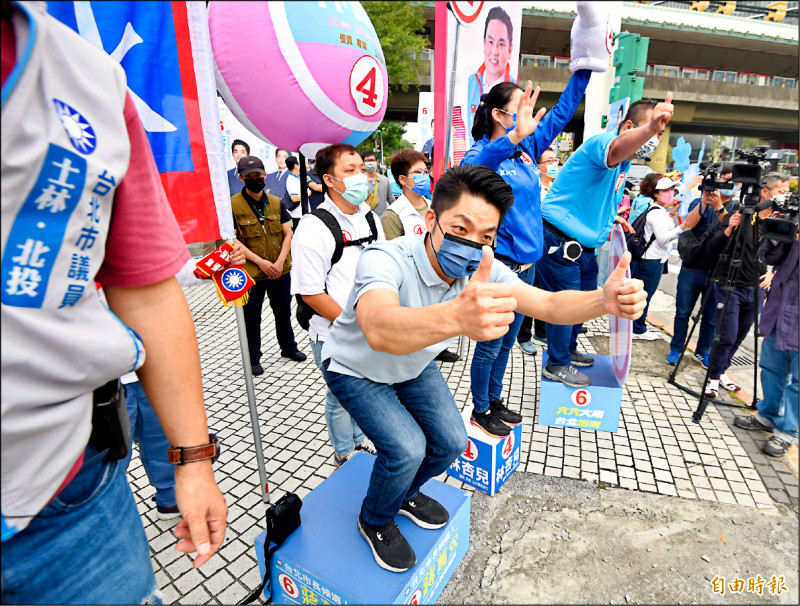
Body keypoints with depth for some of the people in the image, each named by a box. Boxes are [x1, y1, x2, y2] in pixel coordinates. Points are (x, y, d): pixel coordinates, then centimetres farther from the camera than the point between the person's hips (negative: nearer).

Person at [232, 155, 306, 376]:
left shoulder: (276, 202, 5)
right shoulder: (233, 205, -7)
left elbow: (288, 234, 3)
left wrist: (280, 261, -10)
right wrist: (260, 261, -17)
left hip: (280, 270, 4)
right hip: (251, 273, -3)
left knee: (283, 312, 18)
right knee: (252, 317, 8)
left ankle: (288, 347, 37)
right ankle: (253, 358, 24)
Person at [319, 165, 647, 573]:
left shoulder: (483, 270, -20)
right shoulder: (386, 260, -39)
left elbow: (549, 305, -23)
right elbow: (379, 330, -60)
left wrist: (604, 300, -44)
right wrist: (457, 317, -79)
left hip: (412, 367, 6)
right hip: (356, 370, -5)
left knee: (452, 443, 2)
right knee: (406, 448, -20)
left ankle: (404, 493, 36)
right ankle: (375, 522, 16)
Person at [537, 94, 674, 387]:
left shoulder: (624, 165, 17)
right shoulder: (603, 141, -15)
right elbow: (616, 150, -43)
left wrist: (611, 217, 19)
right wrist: (650, 126, -60)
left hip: (584, 245, 11)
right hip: (559, 240, -10)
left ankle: (568, 350, 40)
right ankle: (558, 365, 16)